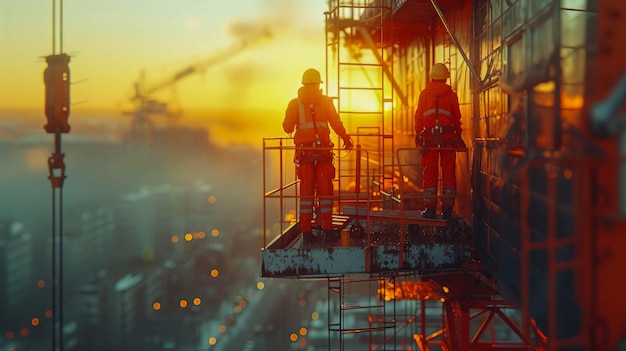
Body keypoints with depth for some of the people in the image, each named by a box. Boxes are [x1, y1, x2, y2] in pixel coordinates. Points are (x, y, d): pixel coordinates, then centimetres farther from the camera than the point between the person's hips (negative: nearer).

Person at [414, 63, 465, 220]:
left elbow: (419, 117, 6)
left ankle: (430, 208, 1)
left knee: (430, 172, 3)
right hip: (448, 136, 0)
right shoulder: (451, 95, 6)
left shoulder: (424, 94, 6)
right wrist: (458, 137, 16)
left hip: (429, 136, 0)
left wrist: (419, 136, 12)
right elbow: (457, 118, 7)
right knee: (448, 173, 4)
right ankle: (447, 209, 3)